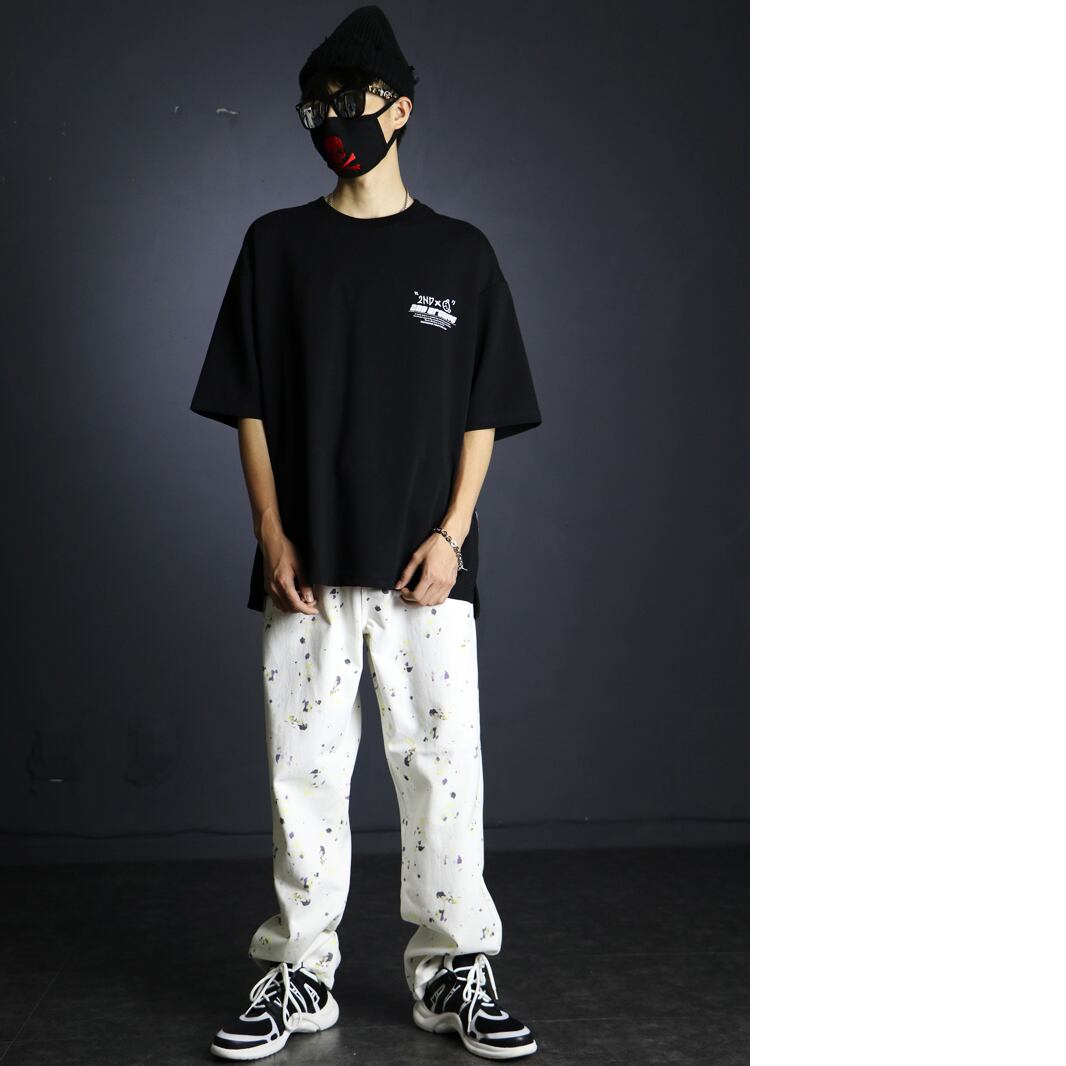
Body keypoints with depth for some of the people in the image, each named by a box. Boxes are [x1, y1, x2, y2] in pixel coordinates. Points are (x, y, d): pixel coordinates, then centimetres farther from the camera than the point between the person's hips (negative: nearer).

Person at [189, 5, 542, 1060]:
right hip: (307, 566, 1)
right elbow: (250, 406, 7)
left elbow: (484, 415, 5)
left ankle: (454, 972, 15)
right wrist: (272, 534, -3)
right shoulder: (277, 244, 9)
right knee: (302, 767, 6)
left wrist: (451, 534, -6)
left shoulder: (460, 252, 7)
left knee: (442, 765, 2)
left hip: (424, 567, -1)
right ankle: (298, 974, 18)